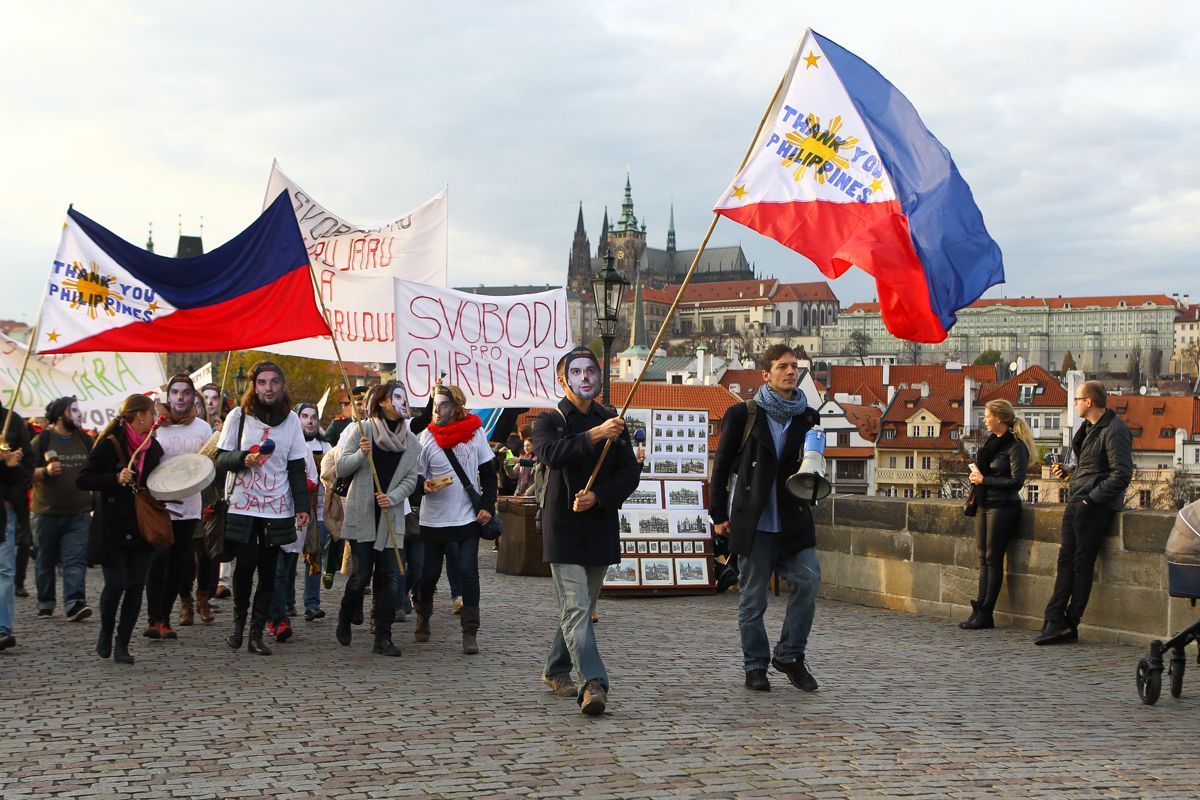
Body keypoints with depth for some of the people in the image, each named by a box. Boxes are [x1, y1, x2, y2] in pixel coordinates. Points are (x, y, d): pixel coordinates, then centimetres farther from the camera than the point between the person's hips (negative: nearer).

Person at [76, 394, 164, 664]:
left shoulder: (153, 447, 11)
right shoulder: (109, 445, -7)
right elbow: (83, 480, -9)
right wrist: (116, 479, -20)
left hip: (142, 527, 5)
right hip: (113, 527, -5)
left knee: (136, 585, 0)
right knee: (116, 583, -7)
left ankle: (122, 644, 8)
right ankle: (105, 633, 20)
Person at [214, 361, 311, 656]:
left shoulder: (291, 419, 8)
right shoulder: (238, 416, 2)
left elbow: (297, 466, 8)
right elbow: (221, 458, 3)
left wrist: (302, 506, 1)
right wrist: (244, 459, -18)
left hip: (278, 510, 2)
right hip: (243, 507, -2)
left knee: (268, 572, 0)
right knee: (245, 566, -5)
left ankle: (256, 634, 6)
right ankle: (239, 624, 17)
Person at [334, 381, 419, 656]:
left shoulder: (411, 441, 10)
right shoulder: (361, 430, -1)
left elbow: (410, 480, 8)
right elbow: (341, 469, -1)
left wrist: (391, 497, -11)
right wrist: (361, 453, -19)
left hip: (391, 517, 3)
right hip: (362, 516, -3)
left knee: (390, 576, -3)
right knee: (361, 574, -4)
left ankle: (383, 638, 2)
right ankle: (344, 619, 24)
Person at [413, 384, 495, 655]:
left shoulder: (475, 432, 0)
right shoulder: (427, 436, -4)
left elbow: (488, 472, 7)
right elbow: (415, 476, 0)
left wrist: (488, 505, -3)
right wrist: (425, 485, -23)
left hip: (468, 517, 0)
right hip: (434, 518, 0)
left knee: (468, 571, -9)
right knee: (430, 573, 7)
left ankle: (470, 632, -5)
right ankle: (422, 617, 35)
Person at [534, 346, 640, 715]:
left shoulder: (613, 421, 11)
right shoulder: (550, 421, 0)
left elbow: (630, 473, 4)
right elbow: (551, 453, -23)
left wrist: (598, 496, -13)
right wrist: (595, 435, -34)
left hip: (601, 527, 5)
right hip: (563, 528, -5)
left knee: (580, 607, 14)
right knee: (576, 608, -14)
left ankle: (556, 671, 31)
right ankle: (593, 683, -21)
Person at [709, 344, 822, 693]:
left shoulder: (808, 418, 10)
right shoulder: (742, 415, 1)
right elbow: (721, 466, 6)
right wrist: (718, 514, 5)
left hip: (793, 521, 2)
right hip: (754, 522, -2)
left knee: (808, 579, -13)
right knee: (753, 598, 2)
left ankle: (790, 655, 4)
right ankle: (755, 666, 16)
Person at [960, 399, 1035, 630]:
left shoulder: (1015, 446, -9)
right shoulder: (991, 443, 17)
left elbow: (1016, 481, -16)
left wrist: (984, 480, -13)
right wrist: (976, 477, 5)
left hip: (1002, 506, -8)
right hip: (984, 505, 8)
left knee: (993, 559, -7)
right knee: (984, 559, 5)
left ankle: (985, 613, -5)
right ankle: (979, 610, 5)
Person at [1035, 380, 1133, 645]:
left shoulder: (1113, 431, -13)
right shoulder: (1088, 428, 17)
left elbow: (1122, 474, -19)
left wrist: (1091, 498, -19)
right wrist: (1069, 472, 12)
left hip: (1096, 506, -9)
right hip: (1076, 502, 9)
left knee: (1082, 562, -3)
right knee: (1066, 560, 4)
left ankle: (1069, 624, 3)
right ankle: (1056, 621, 2)